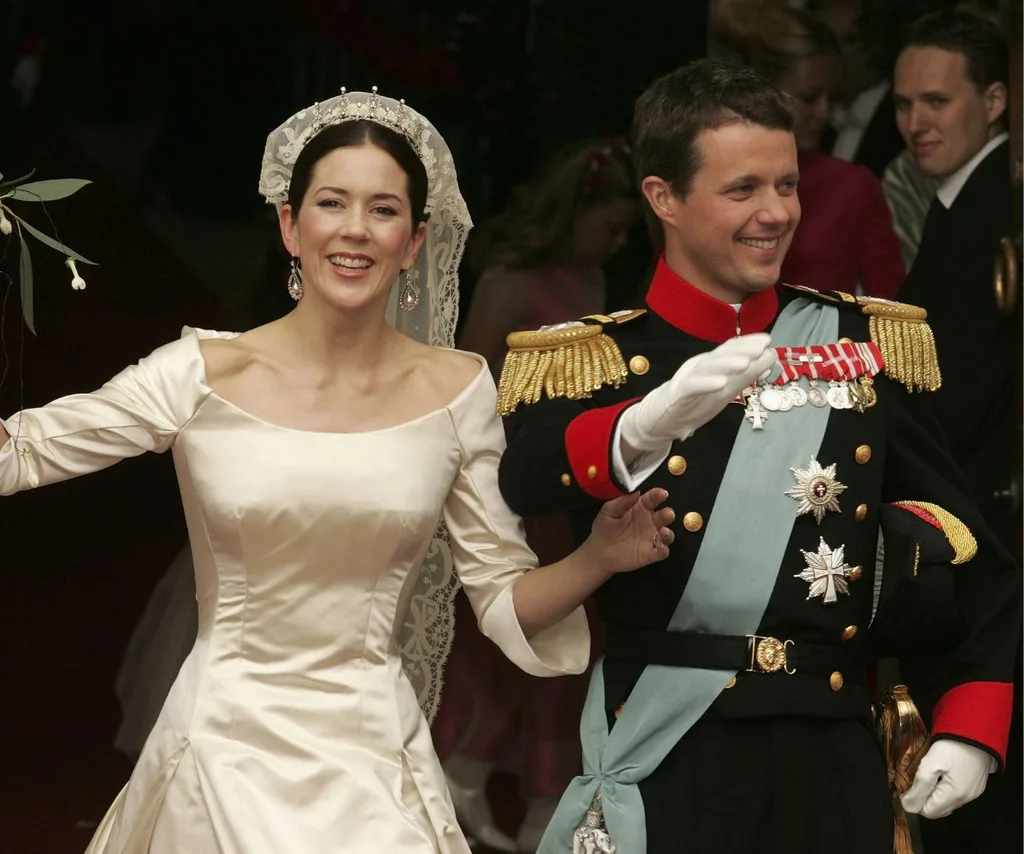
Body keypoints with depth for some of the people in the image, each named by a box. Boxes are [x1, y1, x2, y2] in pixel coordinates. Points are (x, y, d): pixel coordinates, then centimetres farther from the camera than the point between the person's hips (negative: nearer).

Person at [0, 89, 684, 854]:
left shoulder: (455, 391, 2)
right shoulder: (205, 375, -3)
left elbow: (505, 598, 4)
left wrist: (598, 559, -12)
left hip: (375, 754, 1)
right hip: (230, 745, -1)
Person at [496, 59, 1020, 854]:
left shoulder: (866, 342, 8)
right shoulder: (592, 363, 0)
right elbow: (529, 484, -23)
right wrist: (651, 425, -42)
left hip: (834, 767, 3)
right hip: (668, 772, -3)